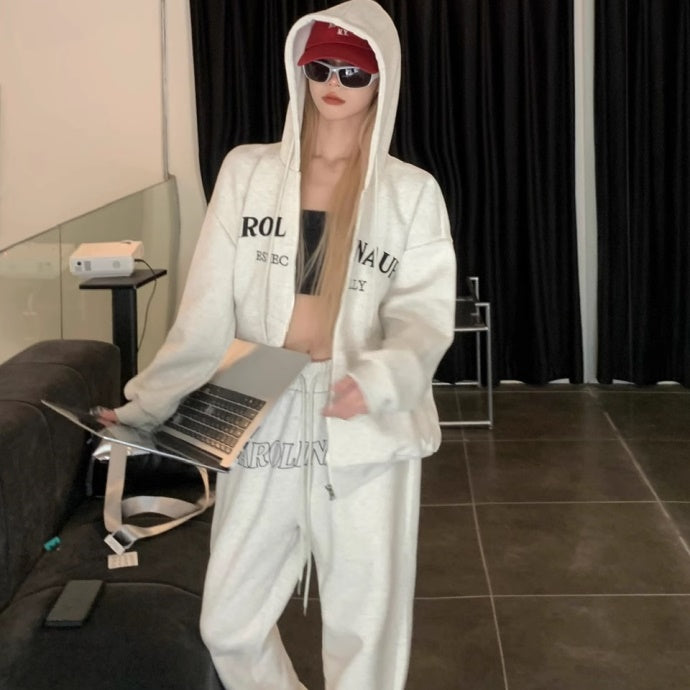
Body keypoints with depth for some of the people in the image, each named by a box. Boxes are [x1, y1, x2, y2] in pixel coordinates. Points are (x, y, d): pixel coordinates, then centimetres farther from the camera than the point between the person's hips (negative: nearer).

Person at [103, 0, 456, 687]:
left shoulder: (412, 192, 2)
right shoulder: (246, 172, 5)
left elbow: (424, 315, -5)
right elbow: (208, 308, 1)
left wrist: (380, 376, -26)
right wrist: (149, 400, -7)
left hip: (365, 428, -1)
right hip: (261, 422, 2)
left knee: (363, 624, 7)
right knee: (228, 622, 9)